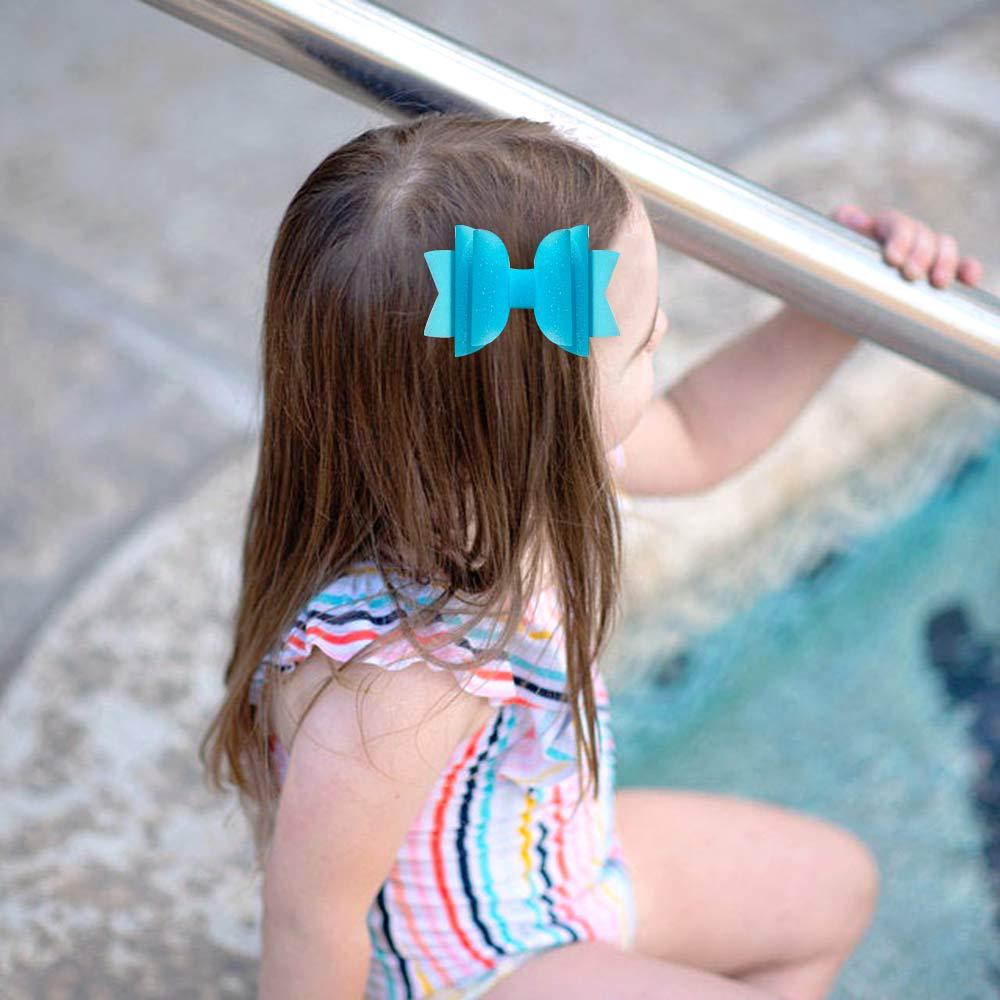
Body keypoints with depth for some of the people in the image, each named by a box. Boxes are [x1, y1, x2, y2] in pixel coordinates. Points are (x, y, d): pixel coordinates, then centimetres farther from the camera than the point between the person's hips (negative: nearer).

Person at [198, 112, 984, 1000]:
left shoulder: (518, 454, -18)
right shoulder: (403, 679, -44)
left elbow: (692, 442, 2)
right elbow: (310, 916, -29)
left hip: (560, 858, 8)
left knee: (833, 884, 20)